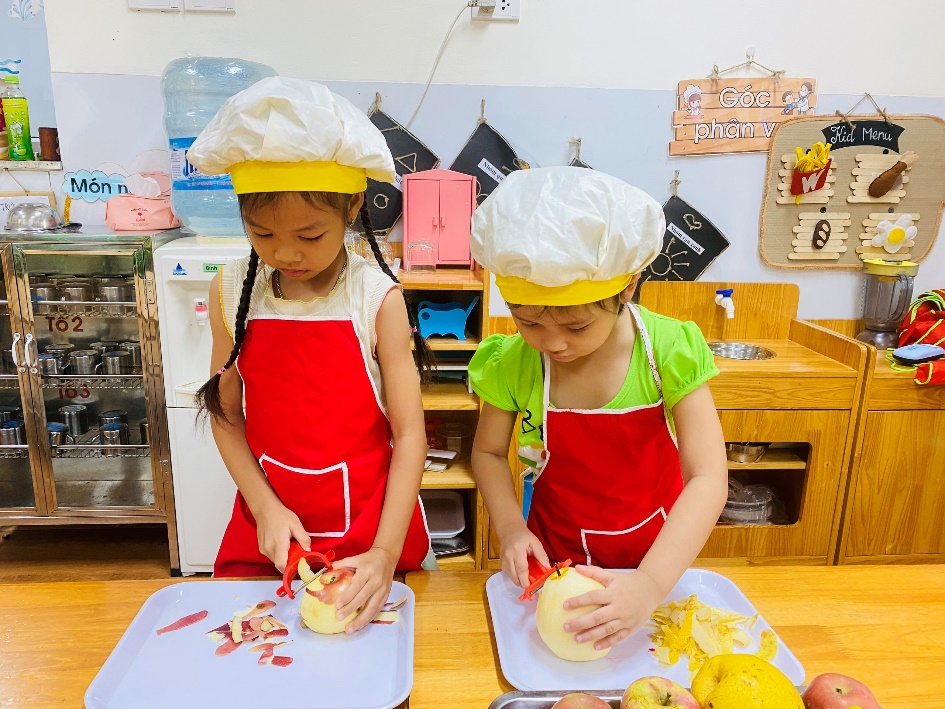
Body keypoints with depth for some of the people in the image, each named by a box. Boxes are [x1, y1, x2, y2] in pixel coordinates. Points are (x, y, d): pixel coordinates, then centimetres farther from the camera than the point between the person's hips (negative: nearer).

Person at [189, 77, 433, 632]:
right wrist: (265, 507, -9)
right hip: (268, 528, 3)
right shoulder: (231, 292, -4)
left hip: (371, 530, -2)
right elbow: (227, 415, 2)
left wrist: (385, 554, -21)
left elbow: (409, 434, -14)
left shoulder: (376, 297, -15)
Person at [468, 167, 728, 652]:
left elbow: (708, 479, -27)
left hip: (656, 552, 0)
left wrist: (652, 583, -38)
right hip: (555, 555, 0)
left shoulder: (668, 349, -25)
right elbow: (489, 451, -3)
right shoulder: (512, 363, -20)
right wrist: (510, 528, -19)